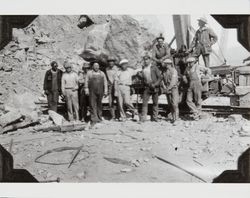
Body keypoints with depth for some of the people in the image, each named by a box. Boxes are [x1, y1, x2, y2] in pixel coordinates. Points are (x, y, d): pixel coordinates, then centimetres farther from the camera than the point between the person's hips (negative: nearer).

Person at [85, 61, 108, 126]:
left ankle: (99, 118, 23)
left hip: (100, 91, 2)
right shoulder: (89, 73, 5)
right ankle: (94, 119, -7)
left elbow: (105, 82, 9)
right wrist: (86, 90, -2)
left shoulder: (102, 73, 10)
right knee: (93, 105, -7)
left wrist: (105, 91, 3)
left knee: (99, 105, 10)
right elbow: (86, 82, 5)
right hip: (92, 92, -2)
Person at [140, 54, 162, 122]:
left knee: (155, 103, 3)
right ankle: (143, 117, -4)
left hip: (154, 87, -3)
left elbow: (160, 77, -4)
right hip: (147, 87, 3)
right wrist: (144, 84, 6)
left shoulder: (154, 67, -2)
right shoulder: (143, 68, 11)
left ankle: (154, 118, 13)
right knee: (144, 102, -6)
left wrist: (155, 84, -15)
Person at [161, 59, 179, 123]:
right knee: (170, 104, 4)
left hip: (173, 88, -5)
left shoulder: (174, 71, -7)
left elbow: (173, 81, -14)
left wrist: (168, 88, -15)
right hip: (167, 89, 6)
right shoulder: (164, 71, 10)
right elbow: (163, 80, 10)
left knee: (174, 103, -12)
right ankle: (173, 117, 12)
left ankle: (176, 117, -7)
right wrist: (165, 87, -5)